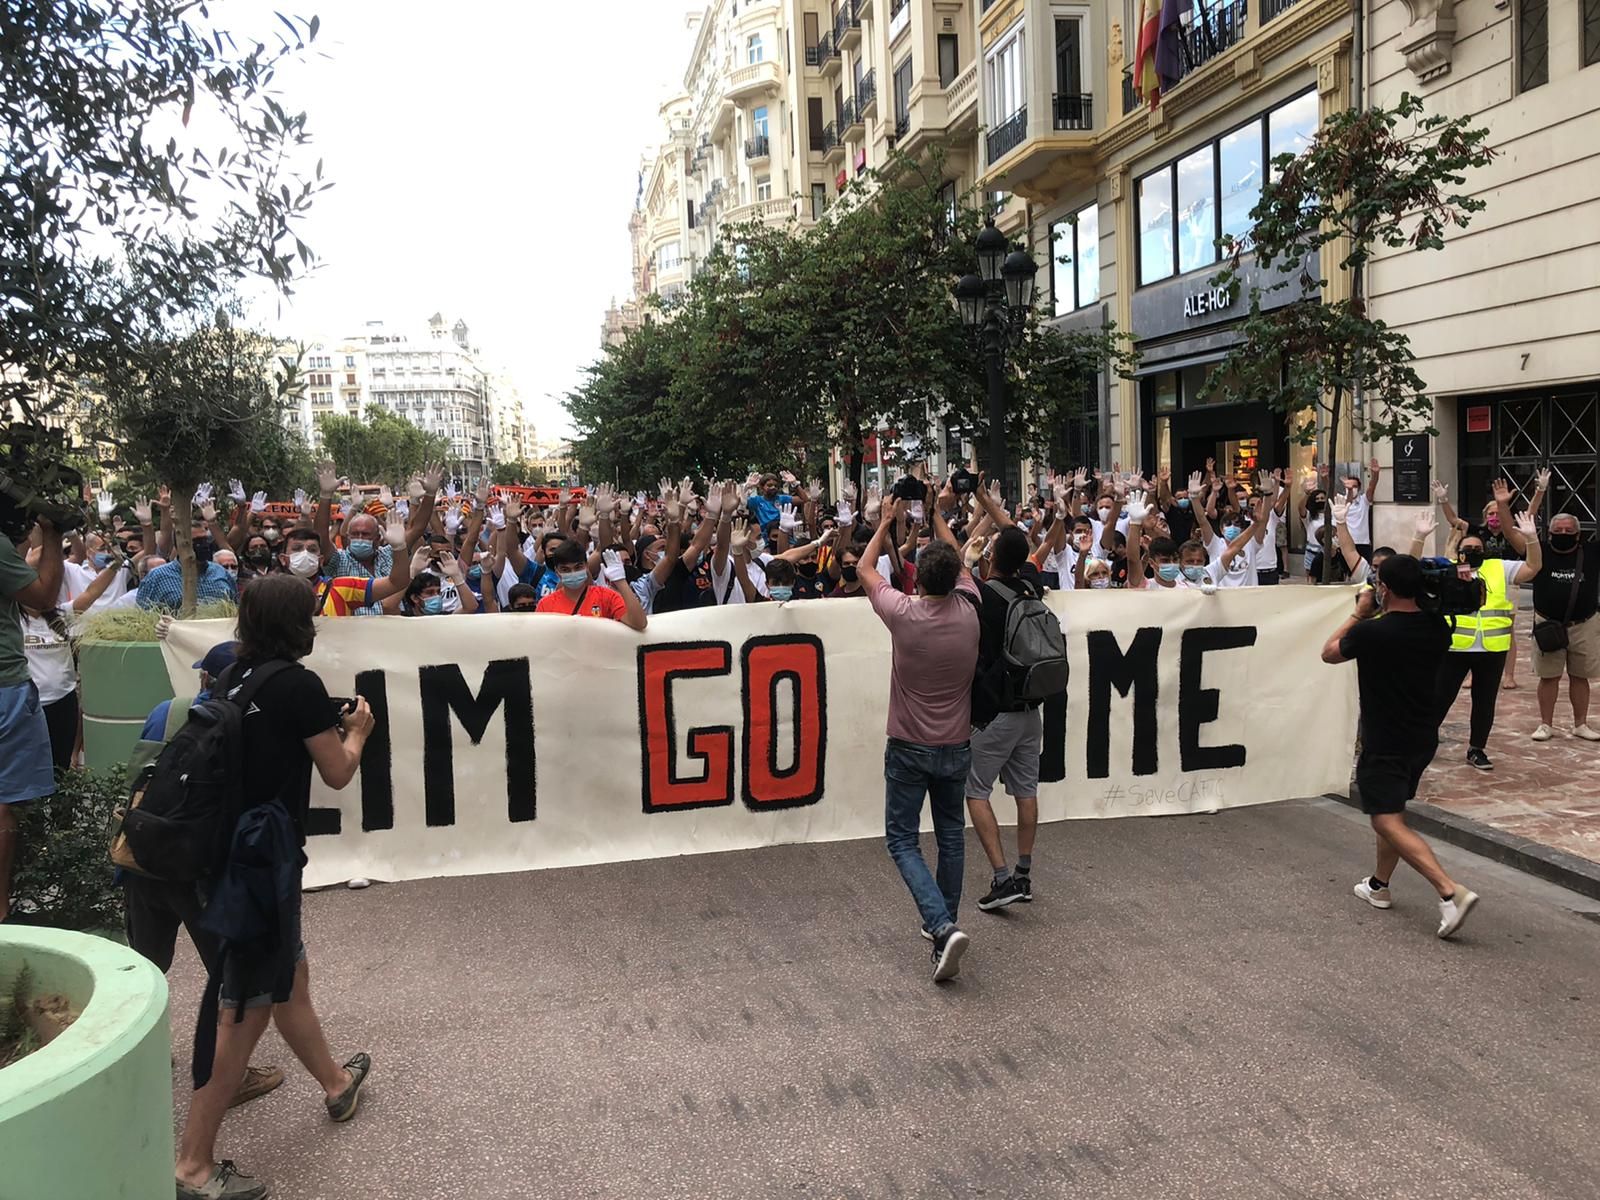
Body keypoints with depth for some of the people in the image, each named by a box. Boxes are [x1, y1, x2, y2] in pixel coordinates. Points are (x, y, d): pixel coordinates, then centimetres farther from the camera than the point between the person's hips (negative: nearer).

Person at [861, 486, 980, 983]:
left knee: (902, 839, 4)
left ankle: (942, 926, -13)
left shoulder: (904, 614, -18)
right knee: (951, 836, 16)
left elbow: (864, 569, 1)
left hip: (909, 749, -3)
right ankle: (945, 924, 25)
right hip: (956, 747, 4)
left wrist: (885, 523, 14)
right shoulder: (969, 612, -8)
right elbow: (957, 563, 13)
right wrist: (940, 516, 24)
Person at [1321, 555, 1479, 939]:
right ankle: (1379, 885, 34)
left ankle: (1451, 892, -21)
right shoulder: (1437, 628, -3)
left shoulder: (1371, 632, -22)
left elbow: (1329, 652, -2)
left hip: (1384, 743, -7)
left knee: (1388, 821, -7)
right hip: (1423, 738, 8)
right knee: (1392, 810, 22)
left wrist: (1359, 614, 7)